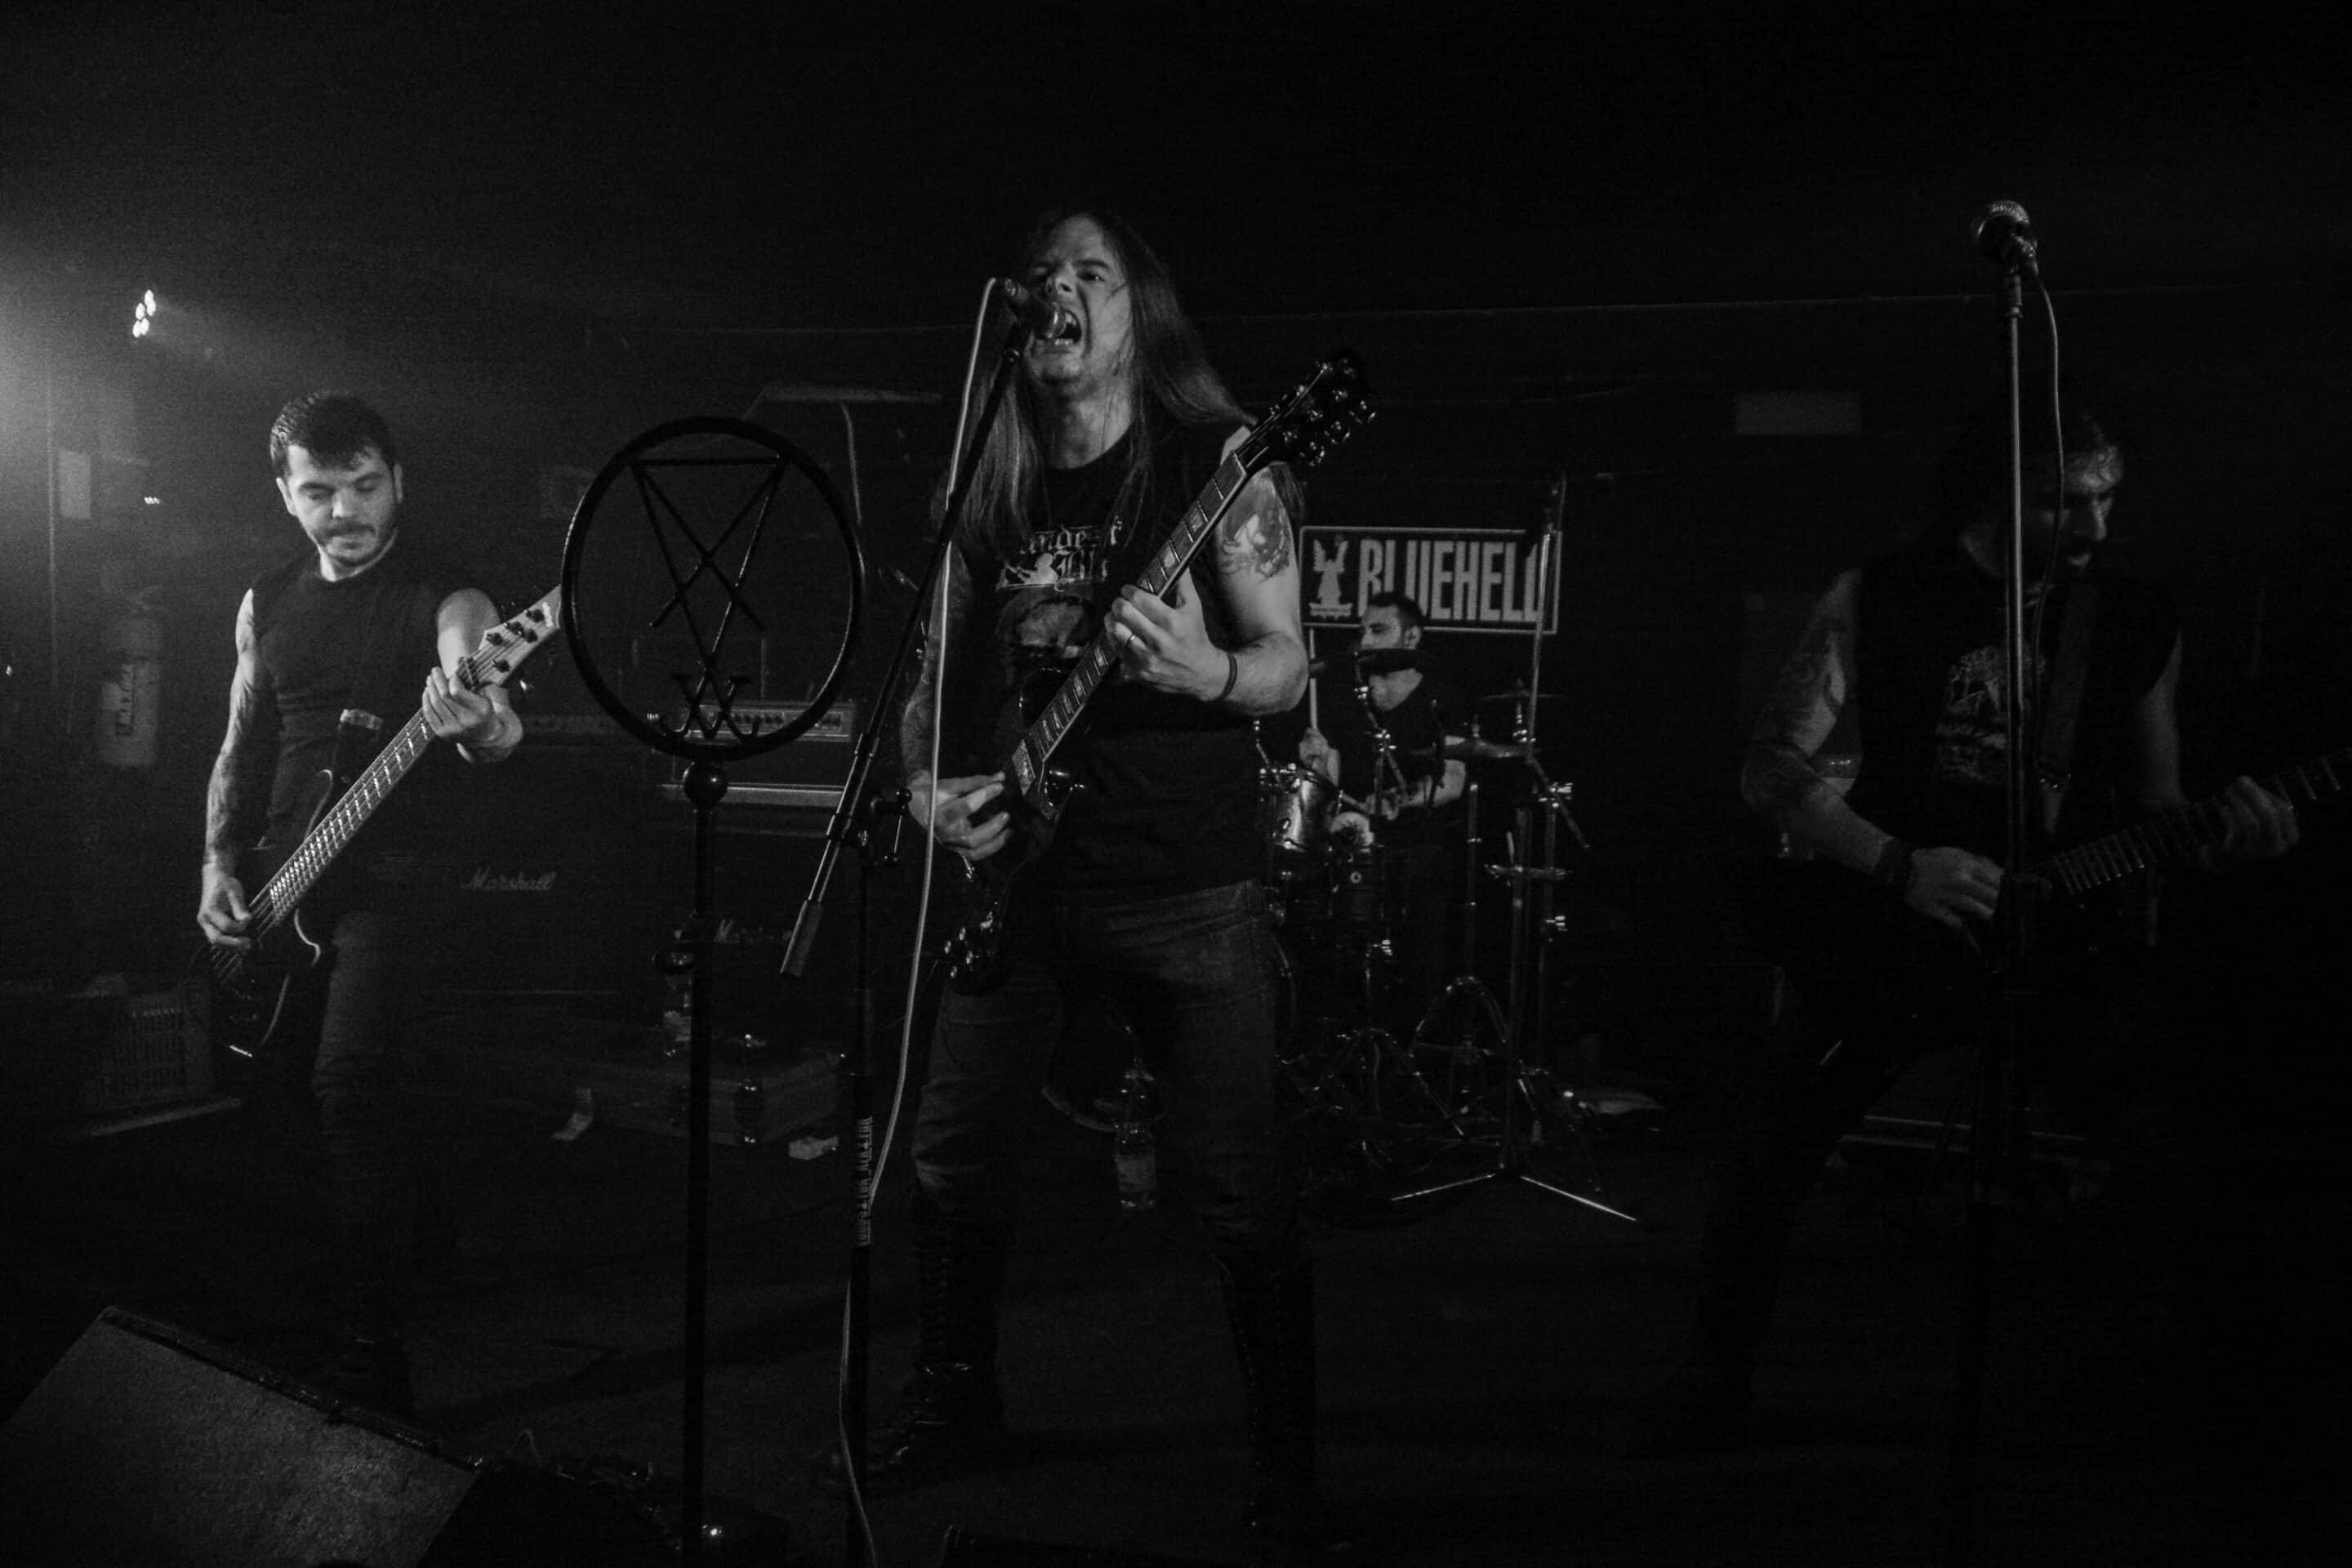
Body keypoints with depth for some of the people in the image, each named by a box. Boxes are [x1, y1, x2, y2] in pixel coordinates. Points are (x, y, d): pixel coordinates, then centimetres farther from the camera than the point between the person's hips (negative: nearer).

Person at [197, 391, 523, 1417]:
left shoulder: (444, 601, -9)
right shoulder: (265, 603, 10)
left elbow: (488, 709, -29)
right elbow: (242, 746, 17)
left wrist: (486, 726, -53)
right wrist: (221, 866, 4)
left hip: (392, 881, -7)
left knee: (350, 1083, -21)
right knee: (285, 1081, 15)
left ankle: (369, 1359, -14)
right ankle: (420, 1228, 42)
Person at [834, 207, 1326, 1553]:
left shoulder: (1215, 460, -4)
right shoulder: (992, 485, 10)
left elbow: (1289, 666, -6)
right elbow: (942, 668, 16)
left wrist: (1206, 673, -28)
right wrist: (925, 782, -2)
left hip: (1187, 888, -5)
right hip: (1019, 874, 5)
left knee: (1243, 1192, -2)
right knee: (957, 1161, 11)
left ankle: (1291, 1469, 16)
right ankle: (954, 1406, 34)